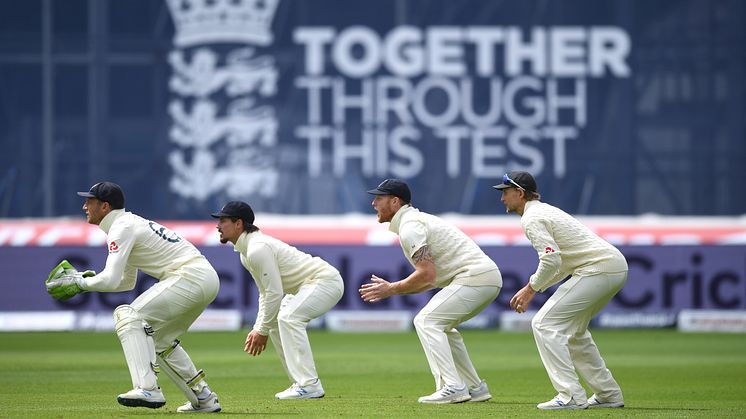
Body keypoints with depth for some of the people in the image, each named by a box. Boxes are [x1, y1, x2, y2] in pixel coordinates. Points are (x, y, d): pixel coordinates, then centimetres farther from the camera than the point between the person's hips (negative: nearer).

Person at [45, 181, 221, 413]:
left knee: (128, 315, -14)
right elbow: (127, 282, 29)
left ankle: (148, 389, -26)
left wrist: (79, 282, -4)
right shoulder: (130, 223, 22)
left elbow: (111, 280, -19)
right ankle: (204, 398, 21)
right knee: (158, 339, 22)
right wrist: (86, 281, 18)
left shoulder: (122, 228, -9)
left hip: (190, 278, -10)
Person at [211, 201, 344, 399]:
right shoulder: (245, 253, 11)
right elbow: (266, 293, 16)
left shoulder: (258, 249, -22)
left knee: (289, 317, -26)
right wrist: (258, 329, 9)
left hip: (326, 280, -11)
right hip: (306, 286, 11)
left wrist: (262, 331, -15)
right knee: (275, 322, 12)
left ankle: (310, 385, -27)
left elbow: (275, 293, -24)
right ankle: (300, 383, 14)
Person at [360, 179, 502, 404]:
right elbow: (430, 280, 22)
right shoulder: (419, 220, 23)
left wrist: (392, 289, -7)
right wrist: (390, 288, 16)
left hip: (475, 276, -10)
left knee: (426, 321, -11)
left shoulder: (410, 227, -10)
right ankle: (475, 388, 20)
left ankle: (453, 388, -18)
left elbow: (427, 275, -18)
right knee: (440, 325, 22)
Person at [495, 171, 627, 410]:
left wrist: (530, 288, -8)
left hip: (598, 269, -10)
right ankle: (608, 395, 24)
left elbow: (551, 260, -20)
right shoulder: (545, 210, 24)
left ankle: (571, 396, -16)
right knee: (572, 329, 24)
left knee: (545, 324, -9)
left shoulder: (532, 219, -7)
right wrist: (534, 289, 20)